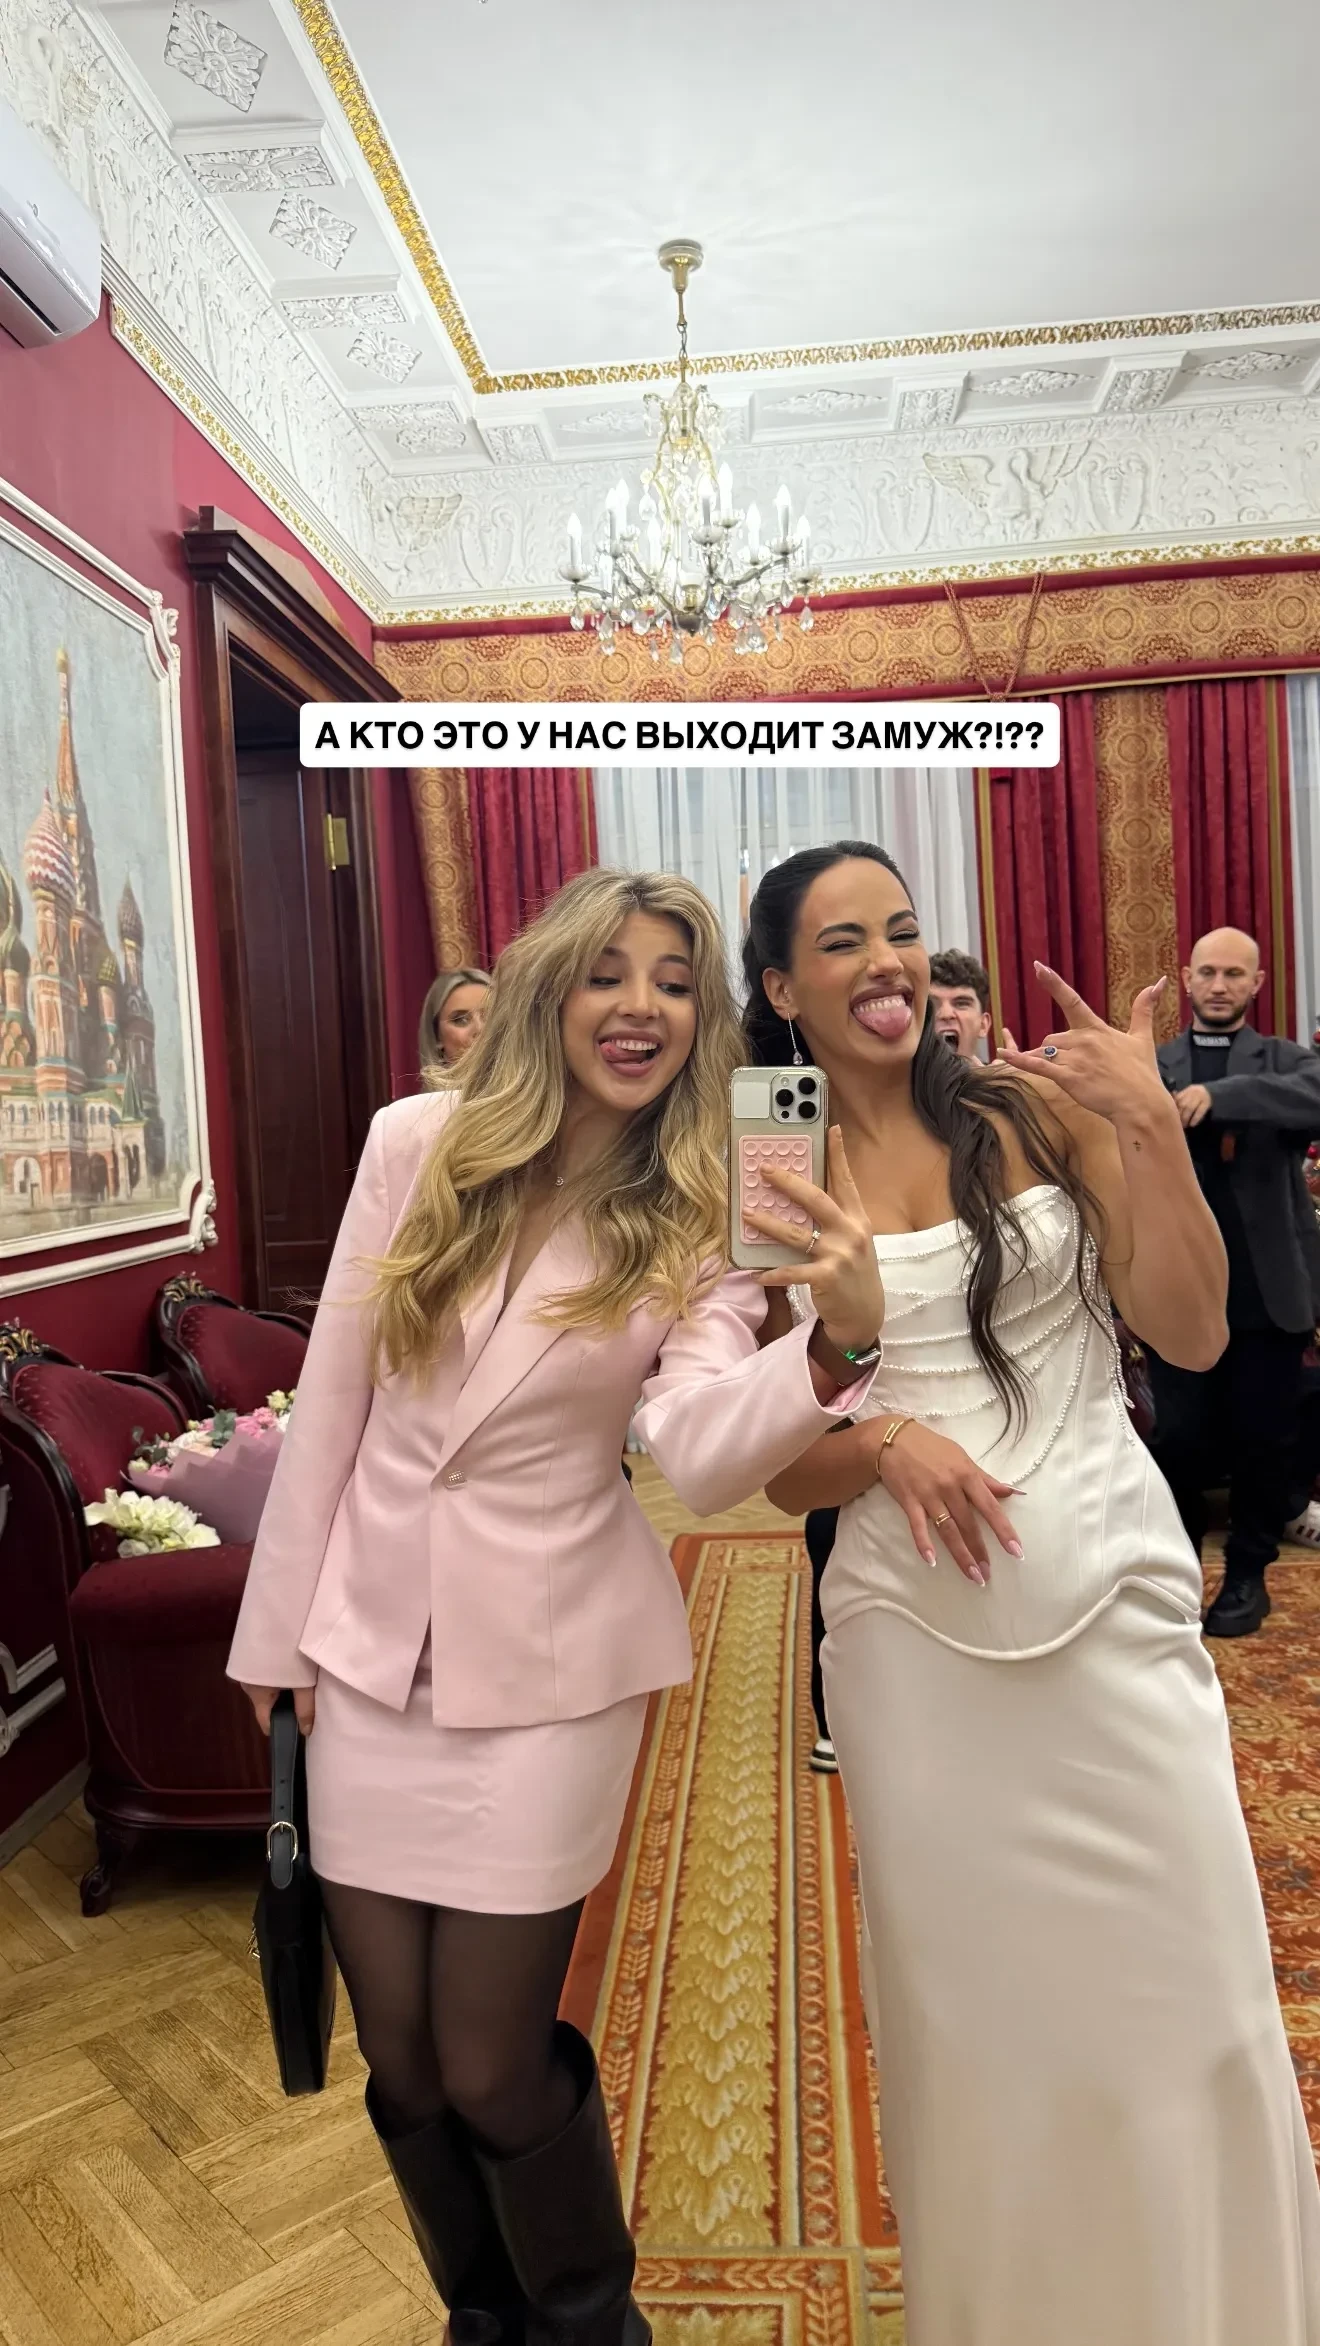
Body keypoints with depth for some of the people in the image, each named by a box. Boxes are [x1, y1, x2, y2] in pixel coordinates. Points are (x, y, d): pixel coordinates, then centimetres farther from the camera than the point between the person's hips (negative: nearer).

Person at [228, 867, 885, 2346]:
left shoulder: (697, 1227, -8)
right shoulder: (418, 1144, -5)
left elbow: (703, 1455, -24)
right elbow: (330, 1399, 1)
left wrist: (838, 1341, -43)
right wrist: (279, 1625, 5)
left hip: (547, 1668, -2)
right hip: (372, 1648, 3)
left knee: (489, 2068, 6)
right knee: (399, 2060, 15)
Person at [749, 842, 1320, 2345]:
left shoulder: (1040, 1110, 0)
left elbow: (1193, 1334, -3)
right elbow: (782, 1472, 3)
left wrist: (1154, 1130, -15)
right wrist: (885, 1443, -18)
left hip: (1116, 1598, 0)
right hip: (915, 1631, 0)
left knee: (1179, 1997, 8)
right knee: (980, 2013, 13)